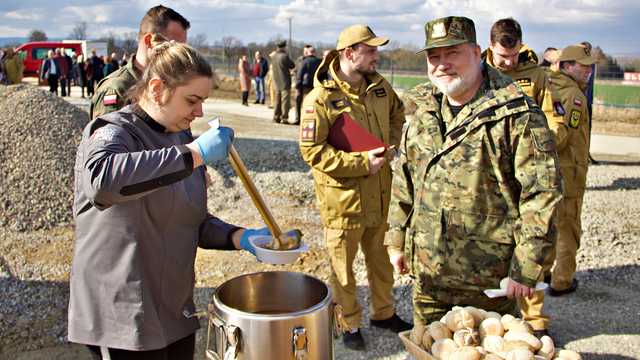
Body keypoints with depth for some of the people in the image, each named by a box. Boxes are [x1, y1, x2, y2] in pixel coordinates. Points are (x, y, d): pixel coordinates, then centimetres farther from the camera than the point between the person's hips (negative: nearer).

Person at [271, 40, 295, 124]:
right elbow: (292, 65, -6)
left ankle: (276, 117, 17)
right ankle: (284, 118, -4)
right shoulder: (284, 56, -15)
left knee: (278, 100, 14)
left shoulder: (273, 57, 5)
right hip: (285, 81, -7)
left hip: (276, 81, 7)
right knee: (285, 100, -3)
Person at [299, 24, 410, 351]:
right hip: (342, 196, -6)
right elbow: (312, 151, -21)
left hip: (379, 192, 6)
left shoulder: (379, 86, 3)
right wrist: (362, 163, -23)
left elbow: (397, 114, 23)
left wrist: (391, 145, 6)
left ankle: (383, 312, 41)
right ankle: (350, 325, 29)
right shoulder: (321, 98, -18)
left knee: (380, 258, 21)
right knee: (343, 266, 10)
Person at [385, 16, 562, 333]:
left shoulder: (517, 115, -12)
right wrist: (397, 241, 11)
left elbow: (542, 193, -14)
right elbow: (403, 183, 14)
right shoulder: (420, 111, 7)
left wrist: (526, 268, -14)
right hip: (427, 275, 5)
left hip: (489, 281, -5)